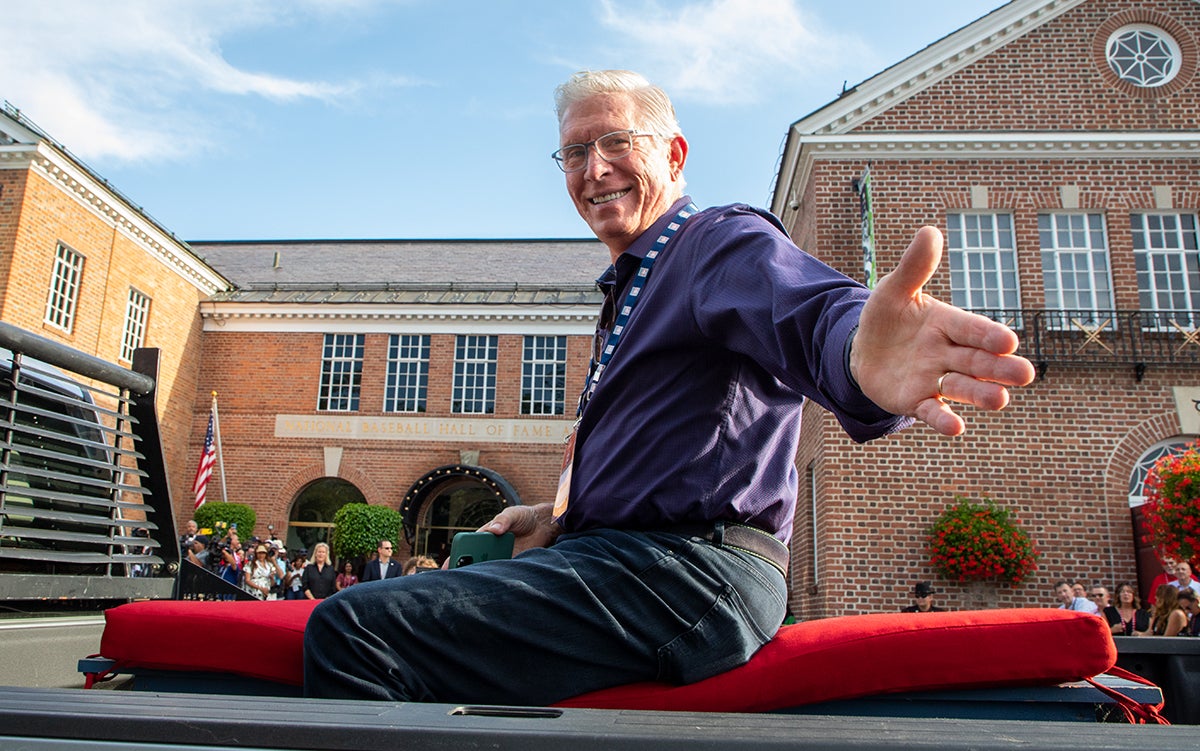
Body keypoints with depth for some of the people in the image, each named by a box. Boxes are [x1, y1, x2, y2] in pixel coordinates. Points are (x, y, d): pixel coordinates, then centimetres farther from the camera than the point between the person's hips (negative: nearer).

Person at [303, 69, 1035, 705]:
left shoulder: (727, 239, -7)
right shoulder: (635, 284, 24)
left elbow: (809, 310, -31)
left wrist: (860, 360, -54)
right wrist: (562, 520, 18)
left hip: (688, 572, -10)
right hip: (623, 554, 10)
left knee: (351, 628, -21)